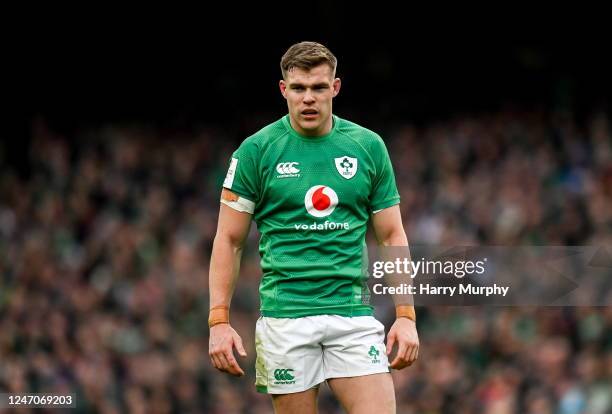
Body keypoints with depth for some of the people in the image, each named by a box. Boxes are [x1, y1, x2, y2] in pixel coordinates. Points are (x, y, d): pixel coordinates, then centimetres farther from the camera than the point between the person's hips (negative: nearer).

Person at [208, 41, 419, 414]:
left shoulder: (368, 146, 7)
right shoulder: (256, 150, 1)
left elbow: (392, 236, 11)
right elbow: (229, 240, 4)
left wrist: (406, 316, 2)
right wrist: (219, 320, -4)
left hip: (353, 311, 2)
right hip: (285, 316, -1)